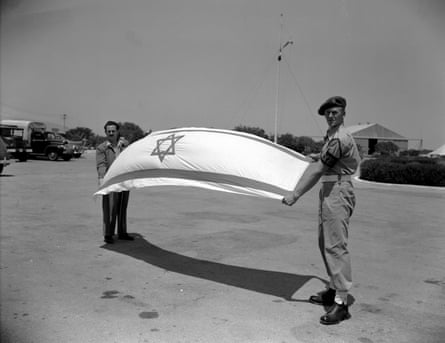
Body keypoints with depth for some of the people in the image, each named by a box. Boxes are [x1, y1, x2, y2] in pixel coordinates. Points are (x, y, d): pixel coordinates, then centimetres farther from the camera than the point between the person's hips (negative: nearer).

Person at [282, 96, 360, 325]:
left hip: (338, 192, -11)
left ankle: (341, 302, -7)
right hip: (328, 192, 11)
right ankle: (333, 290, 26)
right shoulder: (331, 136, 16)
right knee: (325, 243, 15)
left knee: (336, 245, -11)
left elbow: (318, 170, -20)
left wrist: (295, 195, -19)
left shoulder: (339, 139, -16)